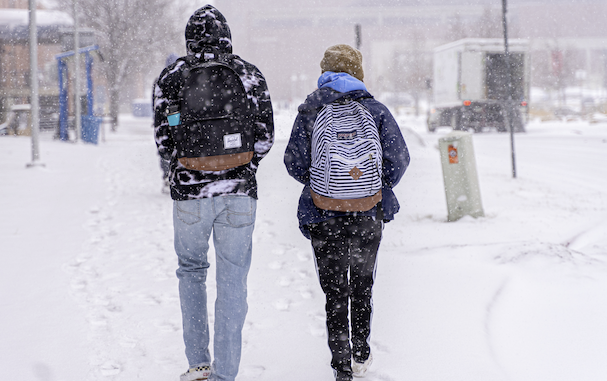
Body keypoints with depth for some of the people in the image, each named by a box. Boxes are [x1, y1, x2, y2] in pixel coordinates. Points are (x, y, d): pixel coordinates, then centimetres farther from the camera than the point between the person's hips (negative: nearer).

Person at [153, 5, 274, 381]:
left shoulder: (170, 77, -1)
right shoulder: (250, 74, 2)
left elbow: (164, 141, -1)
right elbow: (265, 137, 2)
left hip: (190, 191, 0)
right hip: (240, 192, 0)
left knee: (191, 270, 20)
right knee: (233, 281, 6)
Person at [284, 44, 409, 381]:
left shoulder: (309, 111, -2)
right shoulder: (375, 110, -1)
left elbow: (294, 163, -4)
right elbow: (399, 158, -4)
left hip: (324, 217, -1)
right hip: (368, 215, 1)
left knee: (335, 292, 7)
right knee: (362, 287, 20)